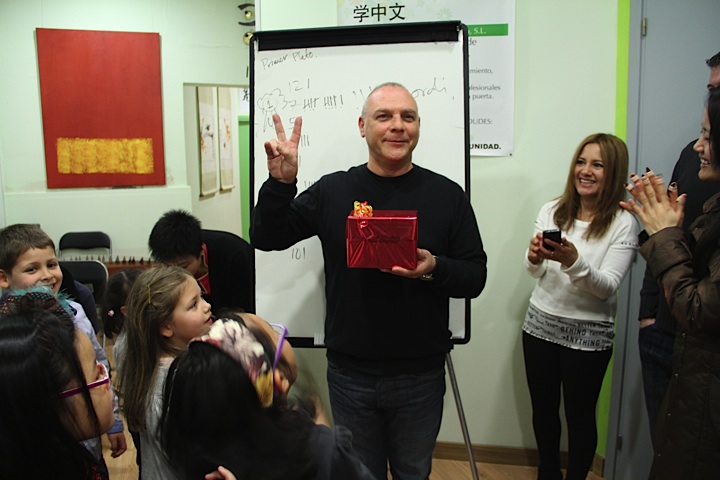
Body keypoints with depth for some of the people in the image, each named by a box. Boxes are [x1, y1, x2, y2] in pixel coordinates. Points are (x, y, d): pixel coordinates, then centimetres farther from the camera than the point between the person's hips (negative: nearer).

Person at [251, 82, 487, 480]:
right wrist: (281, 182, -18)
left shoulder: (447, 195, -3)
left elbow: (475, 275, -2)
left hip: (420, 376, 0)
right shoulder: (331, 191, -1)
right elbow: (266, 238, -1)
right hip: (349, 374, 1)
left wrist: (434, 268, -23)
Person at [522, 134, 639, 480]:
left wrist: (573, 261, -32)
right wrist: (535, 257, -23)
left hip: (589, 333, -3)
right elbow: (536, 273, 0)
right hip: (541, 323, 4)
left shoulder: (623, 223, -9)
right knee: (543, 408, 16)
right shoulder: (552, 211, 2)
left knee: (580, 414, 10)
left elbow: (608, 286, -15)